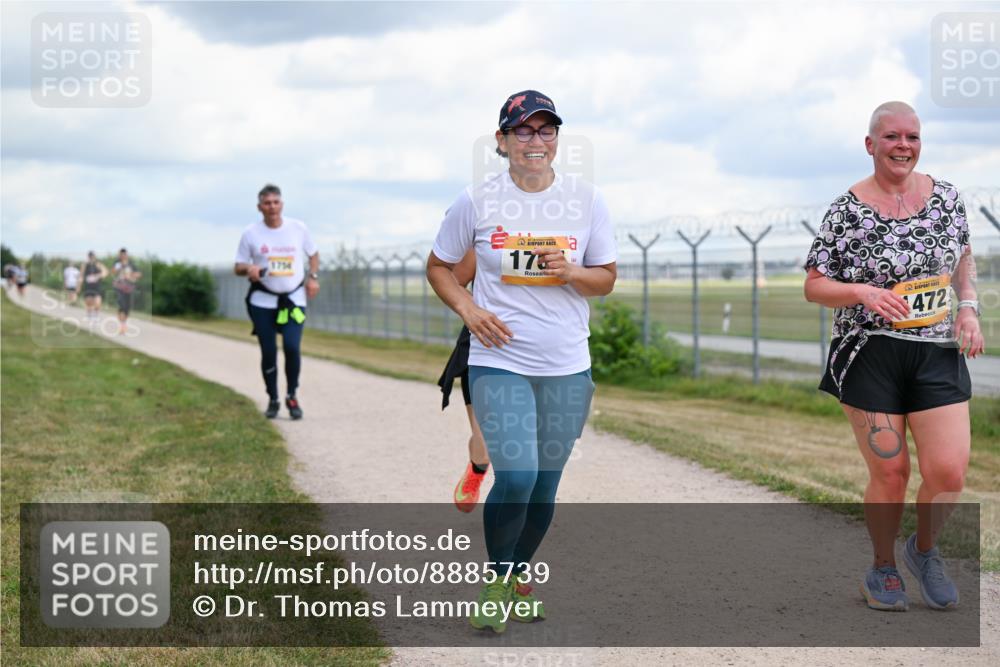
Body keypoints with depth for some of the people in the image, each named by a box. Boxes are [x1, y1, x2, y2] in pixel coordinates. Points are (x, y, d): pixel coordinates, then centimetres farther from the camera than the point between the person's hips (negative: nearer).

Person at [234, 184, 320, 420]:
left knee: (292, 347, -14)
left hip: (294, 300, 0)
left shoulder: (298, 228, 2)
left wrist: (313, 277, 3)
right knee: (268, 352, 1)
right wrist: (249, 269, -19)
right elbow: (238, 267, 3)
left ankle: (292, 396, 5)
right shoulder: (251, 233, -1)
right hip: (262, 302, 0)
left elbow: (313, 254, 17)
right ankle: (273, 400, 18)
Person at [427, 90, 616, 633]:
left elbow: (606, 278, 10)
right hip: (499, 362, -2)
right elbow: (438, 266, 10)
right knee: (516, 478, -14)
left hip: (567, 367, 3)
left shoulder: (586, 200, 3)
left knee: (545, 485, 10)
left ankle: (520, 576, 33)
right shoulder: (477, 201, -2)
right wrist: (468, 308, -8)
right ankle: (497, 579, 12)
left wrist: (573, 272, -12)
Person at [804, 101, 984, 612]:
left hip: (937, 352, 3)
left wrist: (969, 308, 5)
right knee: (890, 473, 1)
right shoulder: (847, 210, -7)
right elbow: (813, 286, -4)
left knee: (949, 472, -6)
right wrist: (862, 292, -21)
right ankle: (884, 570, 25)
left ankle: (924, 551, 24)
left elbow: (963, 255, 21)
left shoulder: (946, 196, 5)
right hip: (870, 355, -3)